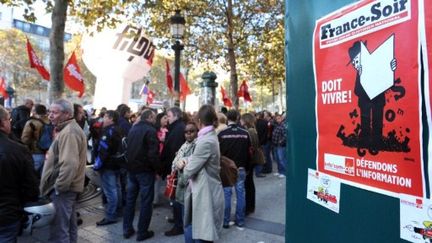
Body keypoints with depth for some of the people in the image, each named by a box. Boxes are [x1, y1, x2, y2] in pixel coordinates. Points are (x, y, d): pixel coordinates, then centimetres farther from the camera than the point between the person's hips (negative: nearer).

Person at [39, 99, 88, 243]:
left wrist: (58, 186, -20)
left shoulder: (69, 133, -20)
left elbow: (69, 164, -29)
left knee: (59, 231, -2)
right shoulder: (69, 129, 15)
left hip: (63, 189, -11)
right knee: (69, 225, 21)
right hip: (68, 186, 11)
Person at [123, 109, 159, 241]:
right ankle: (142, 232, 9)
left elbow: (127, 148, 15)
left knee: (130, 199, 15)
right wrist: (156, 168, -10)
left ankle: (127, 229, 23)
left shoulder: (133, 129, 11)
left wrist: (130, 164, 17)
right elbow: (153, 153, -22)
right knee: (146, 201, 2)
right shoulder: (150, 130, -14)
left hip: (131, 169, 8)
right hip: (145, 170, -8)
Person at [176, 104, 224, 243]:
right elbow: (196, 158, 15)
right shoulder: (209, 137, 9)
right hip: (201, 192, 10)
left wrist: (184, 165, 0)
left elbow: (188, 171, -22)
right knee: (191, 229, 22)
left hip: (205, 195, -10)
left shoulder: (206, 141, -24)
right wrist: (186, 160, -6)